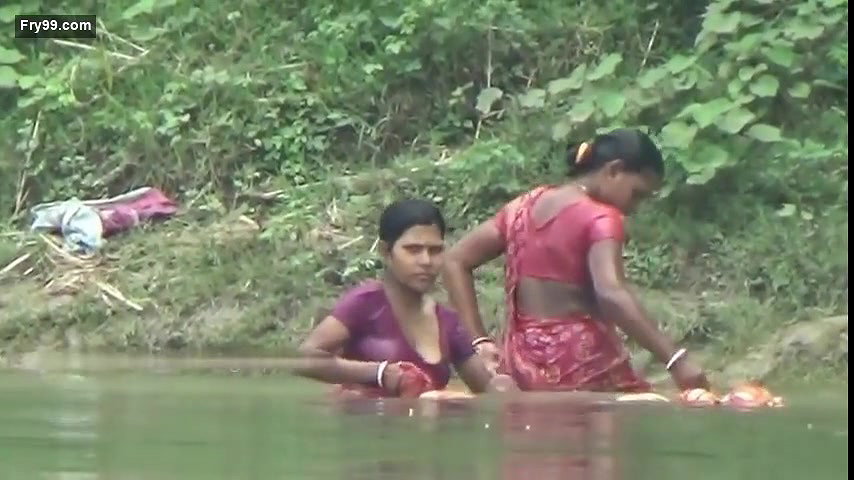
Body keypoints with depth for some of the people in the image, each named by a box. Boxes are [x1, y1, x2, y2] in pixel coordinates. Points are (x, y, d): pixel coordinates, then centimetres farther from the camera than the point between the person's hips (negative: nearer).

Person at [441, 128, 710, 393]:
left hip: (523, 365, 7)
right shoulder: (600, 219, -8)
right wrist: (675, 359, -28)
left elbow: (455, 262, 15)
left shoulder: (524, 208, 13)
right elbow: (611, 294, -25)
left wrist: (479, 341, 10)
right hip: (582, 363, -7)